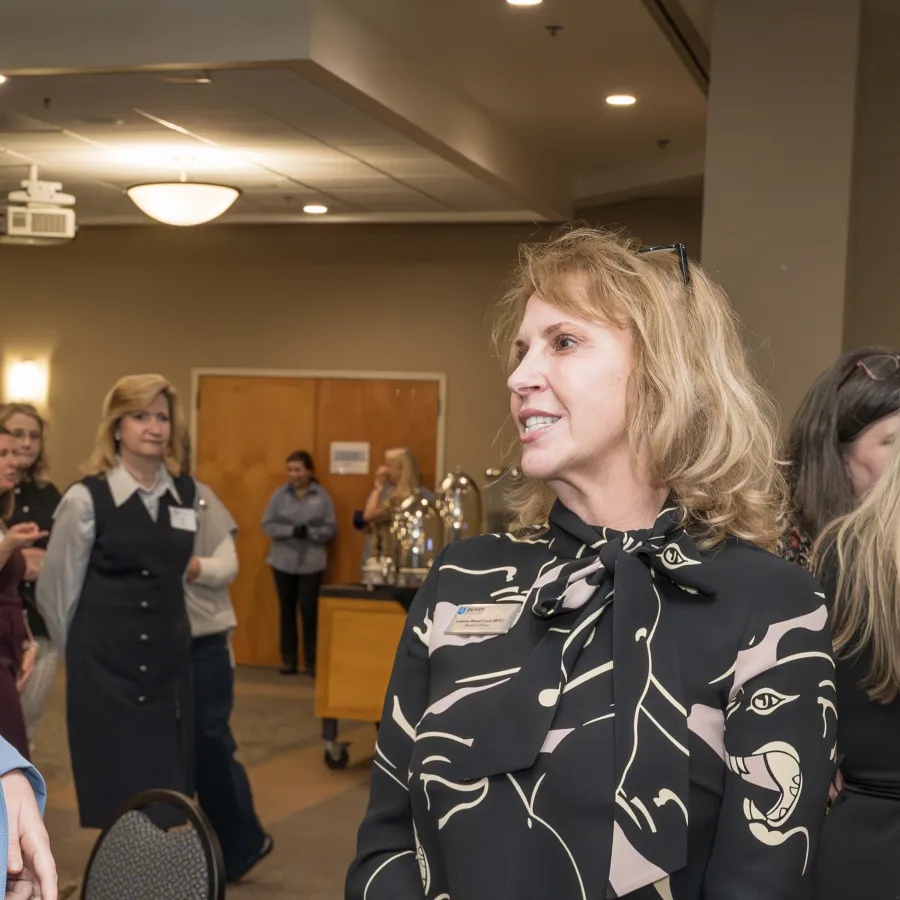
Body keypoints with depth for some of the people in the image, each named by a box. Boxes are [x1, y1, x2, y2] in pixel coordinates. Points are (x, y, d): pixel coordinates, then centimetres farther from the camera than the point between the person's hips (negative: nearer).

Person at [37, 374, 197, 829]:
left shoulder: (188, 494, 6)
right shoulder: (86, 498, -8)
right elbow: (53, 590, -1)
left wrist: (167, 633, 15)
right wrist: (85, 647, 8)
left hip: (169, 662, 4)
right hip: (105, 667, -4)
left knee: (168, 794, 7)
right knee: (114, 796, 2)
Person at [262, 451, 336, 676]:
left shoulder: (322, 496, -3)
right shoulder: (280, 494, 0)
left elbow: (331, 529, -5)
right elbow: (267, 525, -4)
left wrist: (309, 532, -20)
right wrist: (291, 531, -18)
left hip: (311, 563, -2)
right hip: (283, 561, 2)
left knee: (309, 609, -3)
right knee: (287, 609, 9)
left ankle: (312, 661, 7)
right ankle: (288, 659, 17)